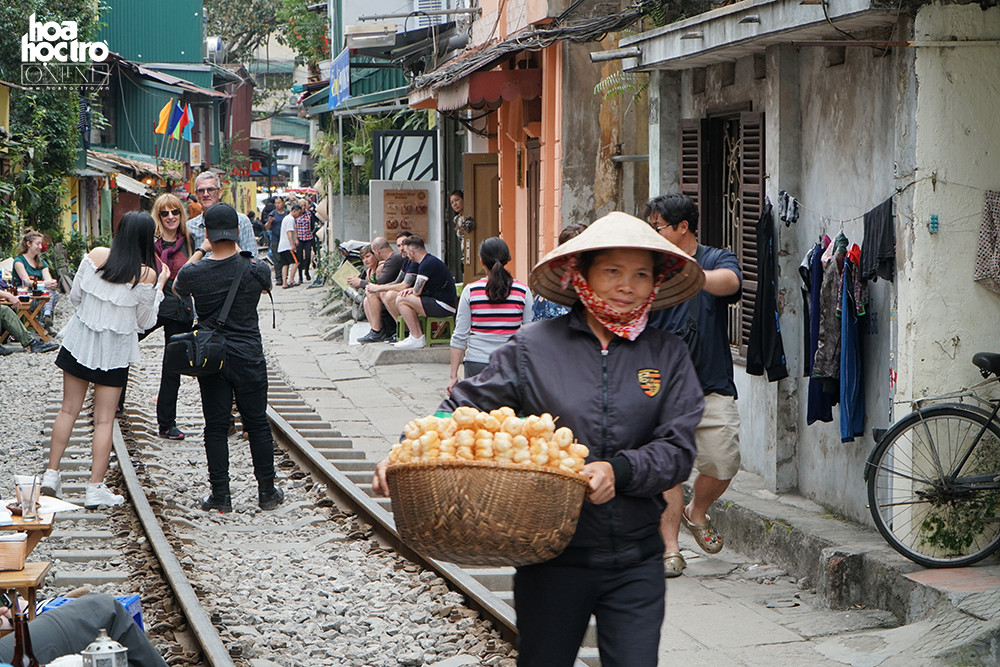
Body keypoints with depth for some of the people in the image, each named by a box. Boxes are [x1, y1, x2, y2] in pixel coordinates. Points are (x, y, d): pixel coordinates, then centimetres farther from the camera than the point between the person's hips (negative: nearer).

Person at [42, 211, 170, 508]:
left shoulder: (96, 256, -6)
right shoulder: (147, 274, -13)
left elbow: (74, 296, 3)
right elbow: (144, 322, -2)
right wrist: (160, 285, 4)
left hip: (81, 340, 3)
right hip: (115, 350, -3)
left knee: (69, 410, 13)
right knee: (104, 419, 4)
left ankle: (51, 474, 16)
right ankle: (95, 489, 4)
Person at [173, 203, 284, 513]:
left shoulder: (194, 273, -10)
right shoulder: (255, 269, -11)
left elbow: (176, 288, 15)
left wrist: (201, 251, 19)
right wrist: (238, 251, 21)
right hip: (249, 356, 0)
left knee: (216, 427, 7)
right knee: (258, 425, 10)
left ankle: (220, 496, 8)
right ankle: (267, 492, 17)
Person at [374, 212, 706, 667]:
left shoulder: (667, 355, 4)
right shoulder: (534, 348, -1)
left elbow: (678, 449, -1)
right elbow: (465, 408, 0)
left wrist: (620, 471, -20)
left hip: (636, 563, 1)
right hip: (552, 556, -1)